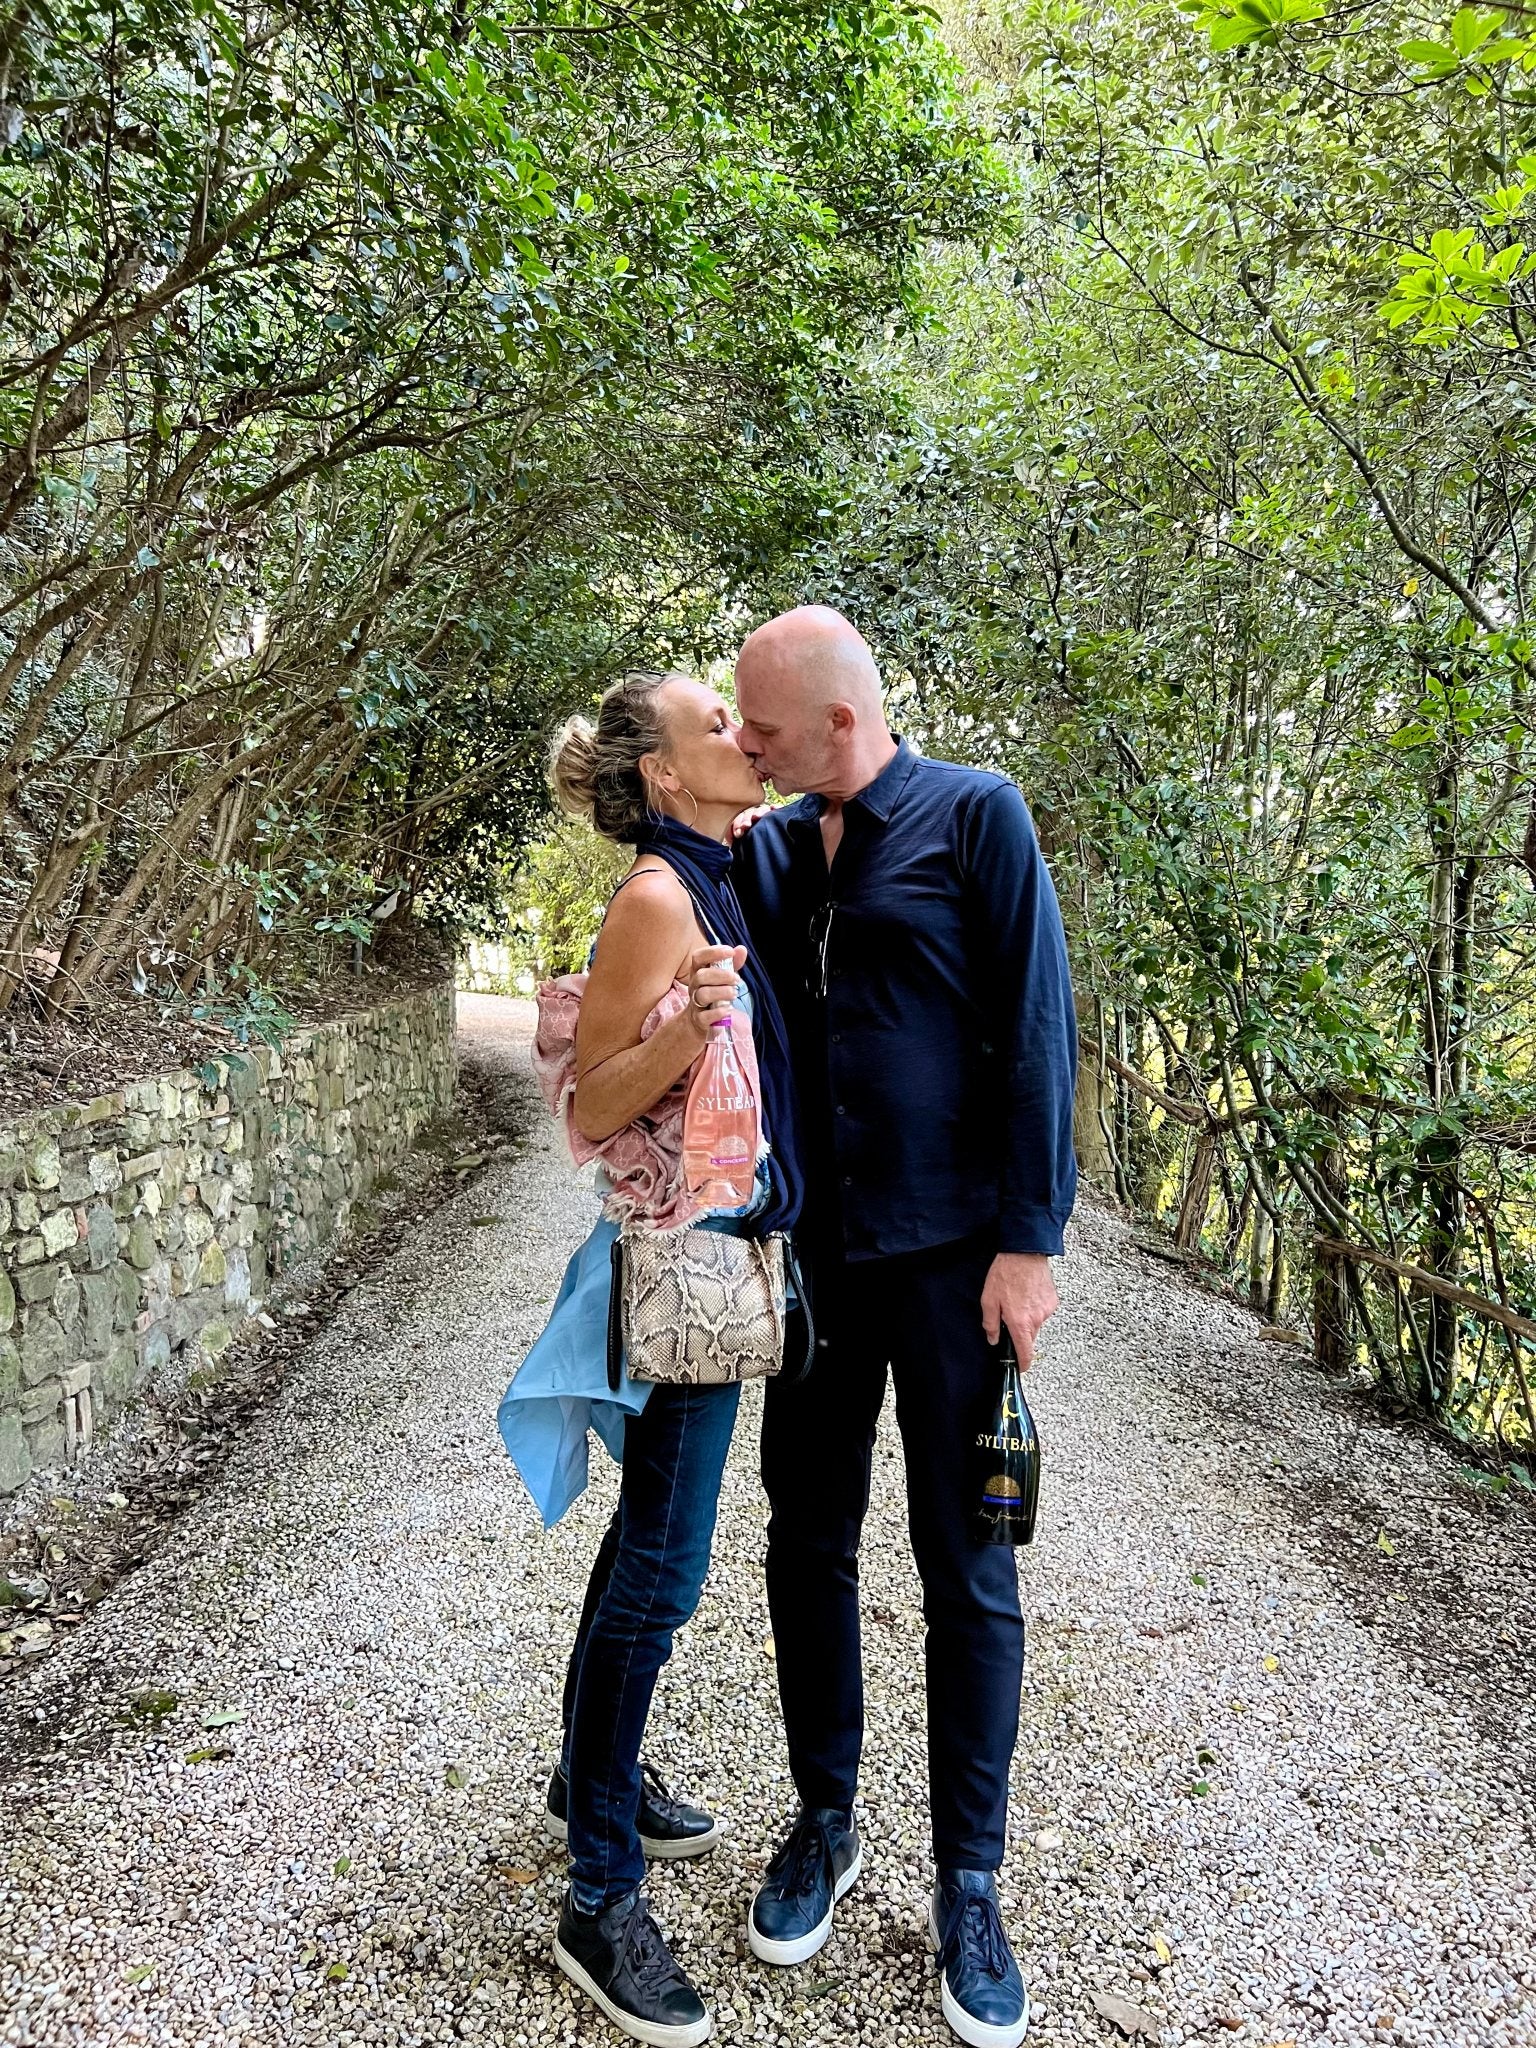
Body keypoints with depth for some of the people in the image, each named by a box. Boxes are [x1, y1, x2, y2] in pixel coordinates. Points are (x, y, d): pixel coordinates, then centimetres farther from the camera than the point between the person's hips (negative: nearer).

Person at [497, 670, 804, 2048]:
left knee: (650, 1538, 20)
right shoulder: (657, 897, -16)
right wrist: (688, 1026, -30)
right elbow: (589, 1111, -16)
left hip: (729, 1245, 9)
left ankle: (593, 1782, 39)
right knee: (662, 1562, -2)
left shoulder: (731, 881, 11)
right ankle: (602, 1899, 13)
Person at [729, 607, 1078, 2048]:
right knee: (808, 1543, 14)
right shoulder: (767, 850, 7)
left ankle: (967, 1889, 24)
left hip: (950, 1253, -5)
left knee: (964, 1571, 6)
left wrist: (1030, 1240, -14)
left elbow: (1035, 1031, -11)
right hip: (815, 1252, 5)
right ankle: (824, 1823, 35)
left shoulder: (975, 816, -7)